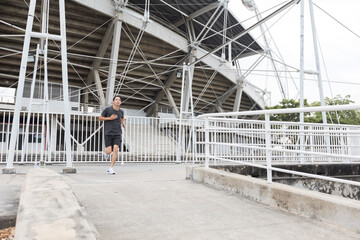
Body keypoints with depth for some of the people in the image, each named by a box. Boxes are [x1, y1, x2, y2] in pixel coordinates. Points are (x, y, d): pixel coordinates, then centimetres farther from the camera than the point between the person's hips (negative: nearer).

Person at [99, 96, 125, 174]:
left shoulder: (121, 111, 9)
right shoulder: (107, 109, -3)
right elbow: (100, 118, 4)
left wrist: (123, 123, 11)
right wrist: (110, 118, -10)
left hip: (117, 134, 3)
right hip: (108, 133, -2)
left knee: (116, 150, -12)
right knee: (109, 151, -6)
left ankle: (111, 168, -3)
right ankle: (106, 153, 33)